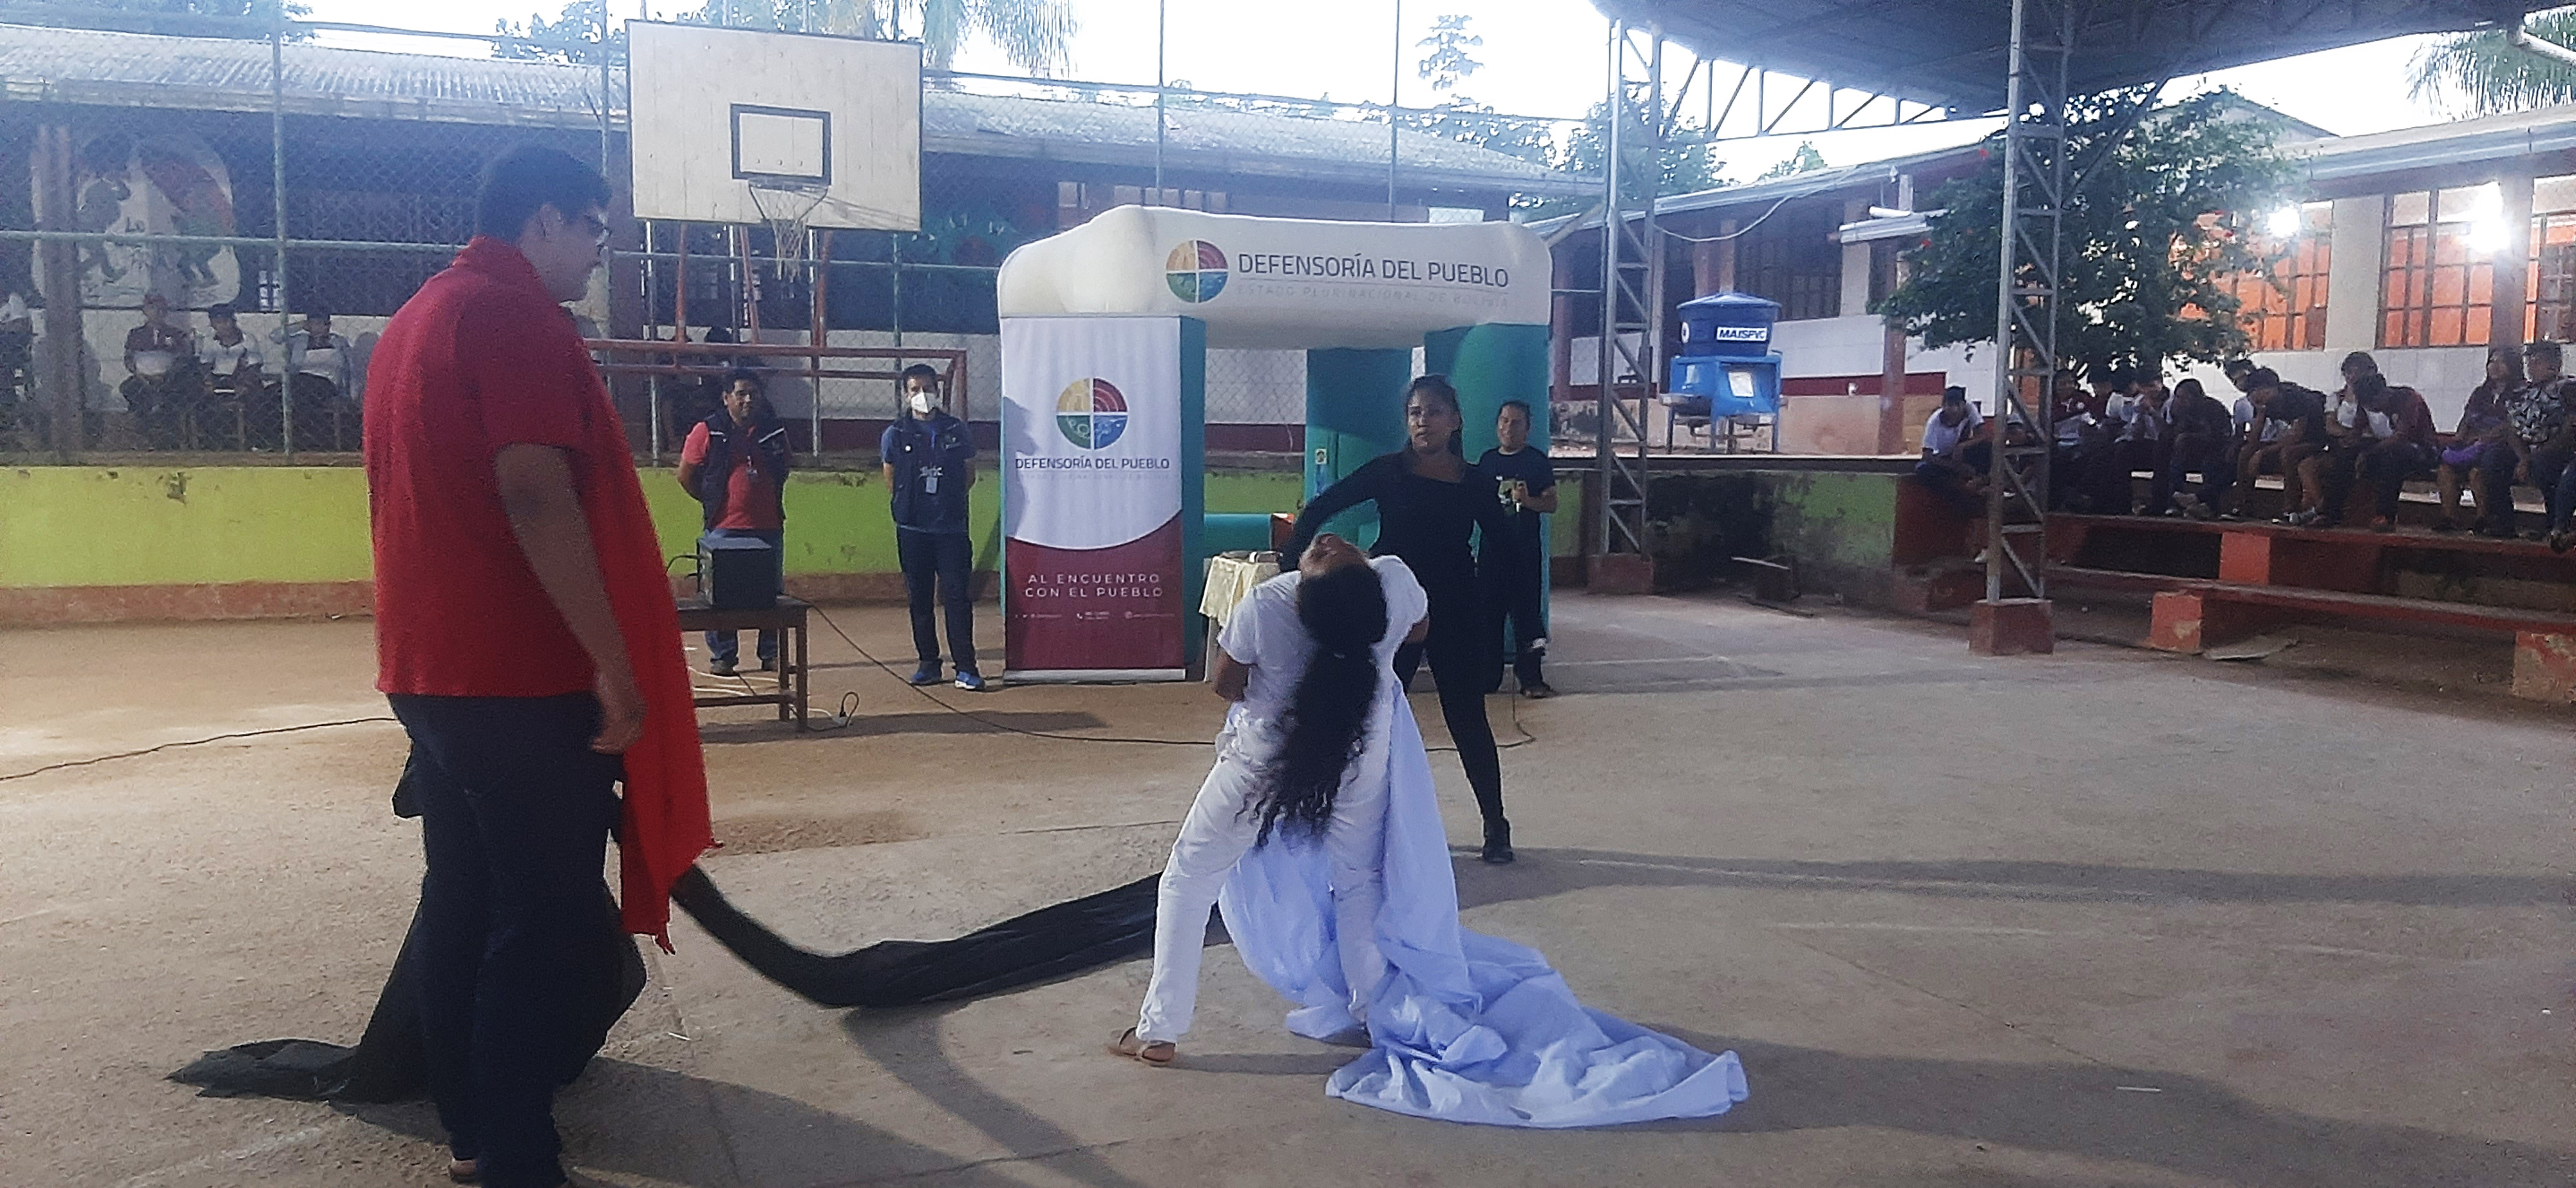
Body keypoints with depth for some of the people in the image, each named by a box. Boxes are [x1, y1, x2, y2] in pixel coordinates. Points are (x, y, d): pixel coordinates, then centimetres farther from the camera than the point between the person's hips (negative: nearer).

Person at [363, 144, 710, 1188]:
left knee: (460, 901, 14)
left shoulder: (416, 318, 18)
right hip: (521, 676, -9)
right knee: (542, 918, -3)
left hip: (432, 666, 10)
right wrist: (615, 664, -22)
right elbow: (536, 494, -23)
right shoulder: (516, 315, -12)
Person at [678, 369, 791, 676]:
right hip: (724, 529, -3)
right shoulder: (707, 432, -3)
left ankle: (771, 654, 16)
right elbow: (686, 476, 4)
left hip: (768, 527, 3)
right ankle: (721, 656, 9)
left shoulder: (775, 432, 8)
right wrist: (713, 502, 6)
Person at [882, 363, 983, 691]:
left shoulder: (957, 431, 5)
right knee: (919, 598, 6)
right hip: (912, 529, 1)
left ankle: (966, 667, -4)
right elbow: (891, 481, 12)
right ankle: (928, 663, 15)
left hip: (952, 528, -1)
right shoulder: (895, 434, 4)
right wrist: (913, 503, 6)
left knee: (958, 595, -6)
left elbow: (969, 475, 12)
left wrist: (949, 501, 6)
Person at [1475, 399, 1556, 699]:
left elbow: (1551, 504, -4)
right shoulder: (1487, 460, 13)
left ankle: (1530, 677, -6)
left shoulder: (1537, 461, 1)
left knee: (1527, 612, -7)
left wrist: (1527, 500, -20)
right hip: (1492, 548, 4)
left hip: (1526, 550, -4)